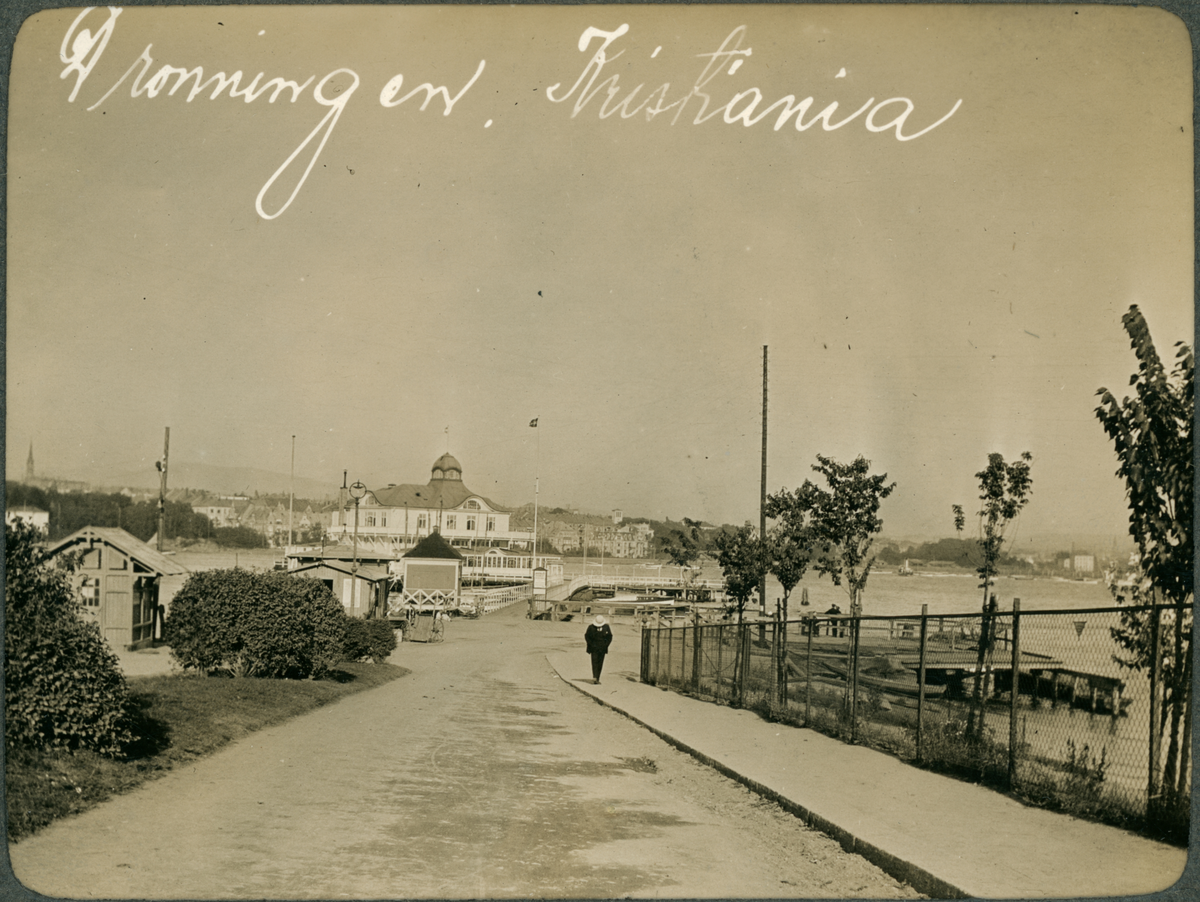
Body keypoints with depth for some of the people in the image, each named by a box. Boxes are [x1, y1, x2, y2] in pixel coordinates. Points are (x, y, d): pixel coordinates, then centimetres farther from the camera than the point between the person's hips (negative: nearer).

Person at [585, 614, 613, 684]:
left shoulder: (606, 627, 1)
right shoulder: (591, 627, -5)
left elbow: (609, 637, 8)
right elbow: (587, 636, 2)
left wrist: (605, 645, -2)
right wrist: (591, 645, -7)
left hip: (602, 649, 2)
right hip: (594, 649, -2)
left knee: (600, 664, 2)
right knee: (594, 662, -13)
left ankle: (597, 679, 9)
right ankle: (595, 678, -19)